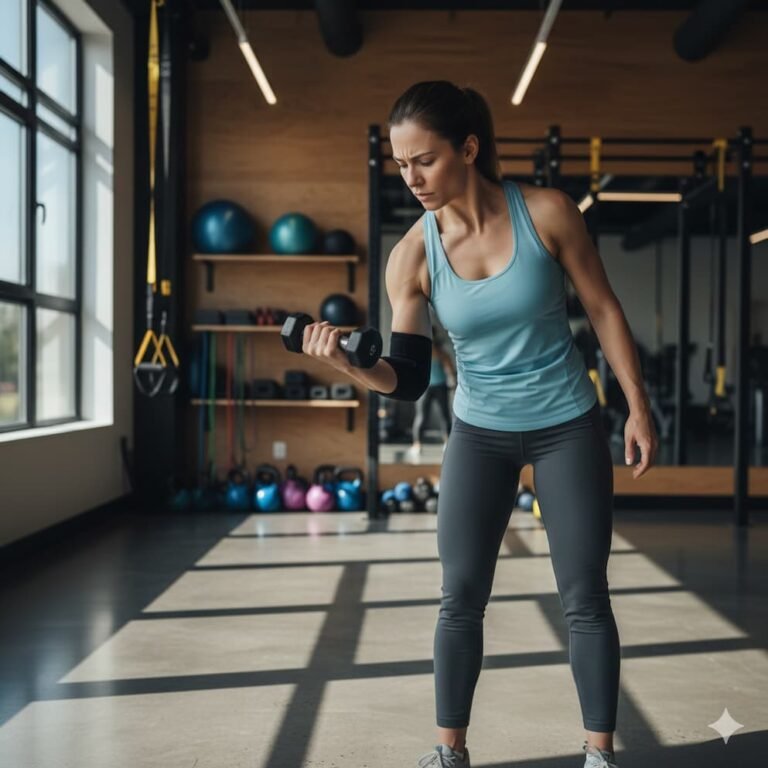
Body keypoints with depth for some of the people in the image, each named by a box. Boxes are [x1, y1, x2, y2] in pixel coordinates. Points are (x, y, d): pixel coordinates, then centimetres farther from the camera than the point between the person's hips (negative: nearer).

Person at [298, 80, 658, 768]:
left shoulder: (547, 213, -17)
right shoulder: (413, 255, -12)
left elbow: (603, 308, -6)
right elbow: (408, 379, -12)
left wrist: (638, 408, -4)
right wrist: (350, 363, -33)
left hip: (568, 425, -1)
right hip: (479, 432, 2)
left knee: (584, 595, 4)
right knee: (461, 597, 5)